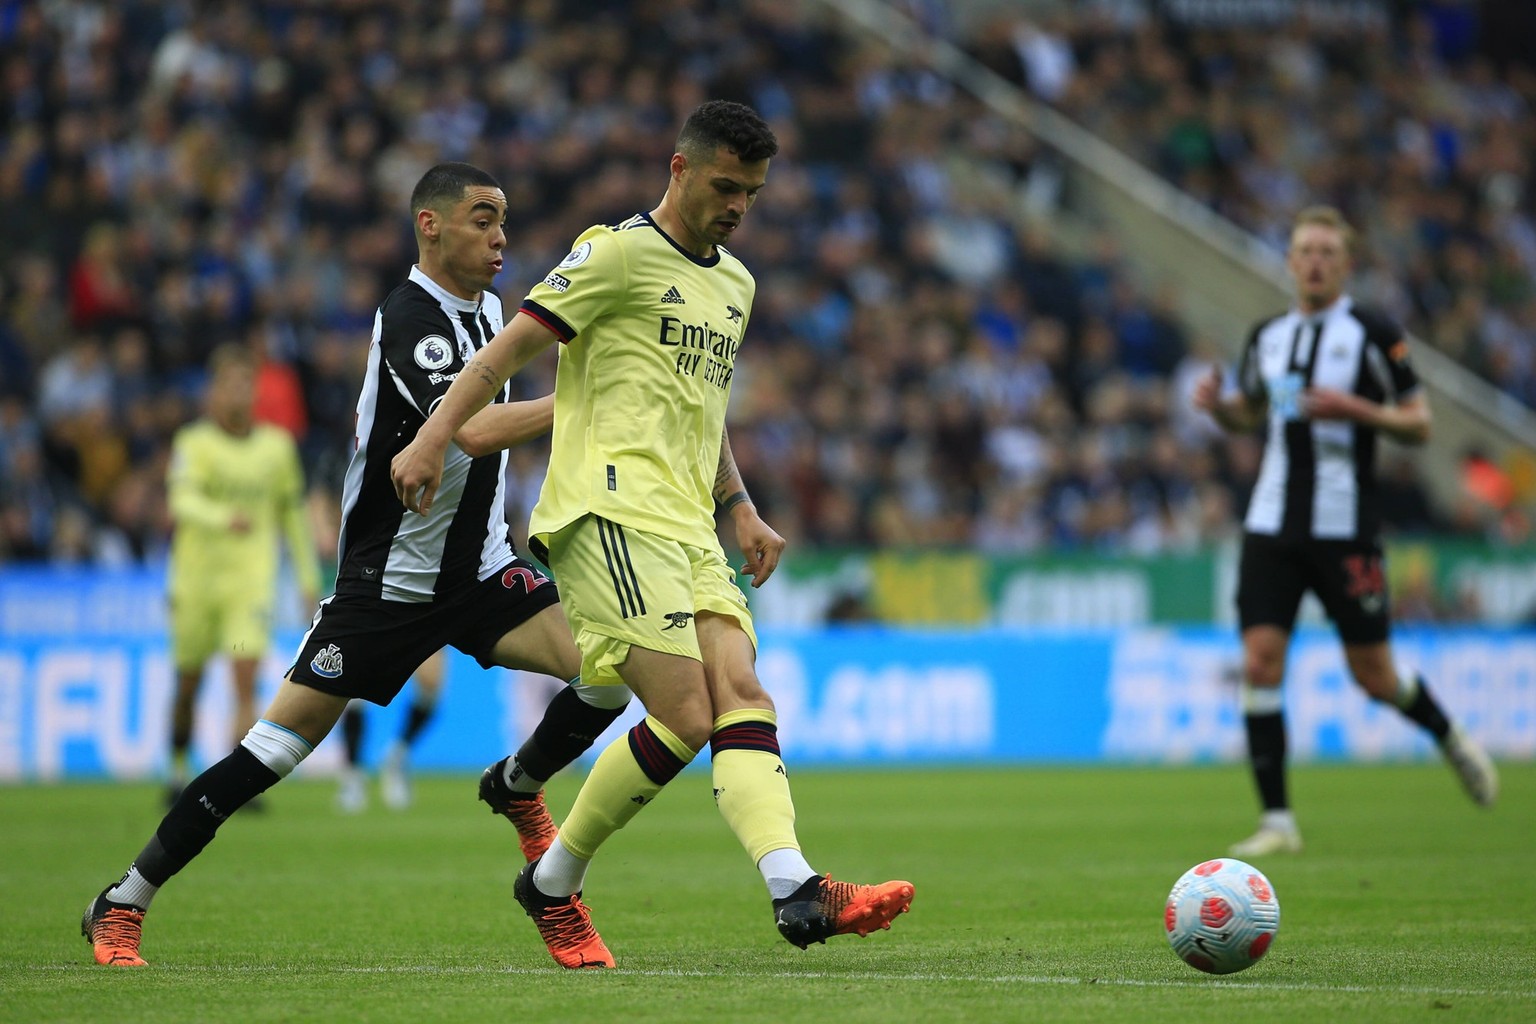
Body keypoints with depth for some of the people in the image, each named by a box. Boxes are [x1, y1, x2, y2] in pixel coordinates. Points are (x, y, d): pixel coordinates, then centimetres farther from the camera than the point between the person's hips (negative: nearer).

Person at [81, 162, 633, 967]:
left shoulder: (486, 307, 7)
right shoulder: (411, 320, -20)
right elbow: (474, 430, -35)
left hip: (479, 567, 7)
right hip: (386, 581, -7)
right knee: (276, 749, -7)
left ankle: (516, 787, 17)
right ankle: (120, 908, 5)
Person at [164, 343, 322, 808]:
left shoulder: (277, 446, 5)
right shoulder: (193, 443, -6)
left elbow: (293, 511, 16)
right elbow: (183, 500, -23)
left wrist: (308, 575, 16)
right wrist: (223, 518, -43)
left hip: (252, 579, 1)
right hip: (197, 576, -1)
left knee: (246, 679, -14)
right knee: (189, 683, 11)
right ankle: (179, 772, 31)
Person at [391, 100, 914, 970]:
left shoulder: (735, 284, 23)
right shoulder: (619, 253, -2)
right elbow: (513, 345, -5)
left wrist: (742, 511, 20)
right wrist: (434, 438, -14)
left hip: (690, 530, 8)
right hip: (613, 514, -8)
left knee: (743, 696, -11)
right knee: (684, 717, -16)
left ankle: (797, 889, -25)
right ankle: (554, 884, -1)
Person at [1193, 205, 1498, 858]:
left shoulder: (1373, 334, -4)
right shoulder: (1268, 336, 10)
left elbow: (1419, 425, -3)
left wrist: (1357, 410, -20)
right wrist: (1218, 404, 2)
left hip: (1345, 528, -4)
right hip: (1272, 526, 4)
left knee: (1373, 677, 2)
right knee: (1260, 662, -8)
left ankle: (1448, 737, 34)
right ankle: (1277, 821, -3)